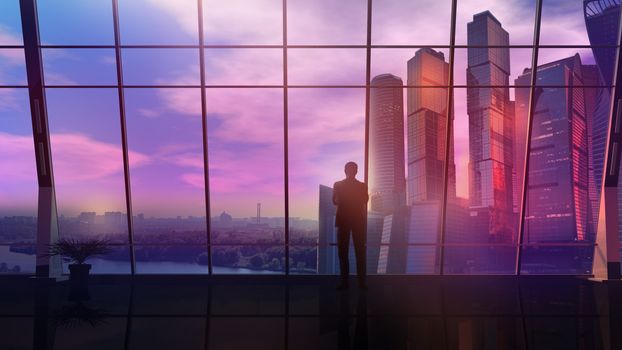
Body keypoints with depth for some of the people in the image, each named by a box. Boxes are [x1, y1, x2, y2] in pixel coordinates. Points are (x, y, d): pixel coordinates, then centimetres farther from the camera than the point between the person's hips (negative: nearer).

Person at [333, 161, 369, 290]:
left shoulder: (362, 186, 10)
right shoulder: (338, 185, 8)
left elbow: (364, 203, 7)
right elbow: (335, 201, 1)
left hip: (358, 220, 0)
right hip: (343, 220, 0)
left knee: (360, 251, -3)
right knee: (342, 251, -1)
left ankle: (362, 281, -1)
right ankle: (344, 281, 3)